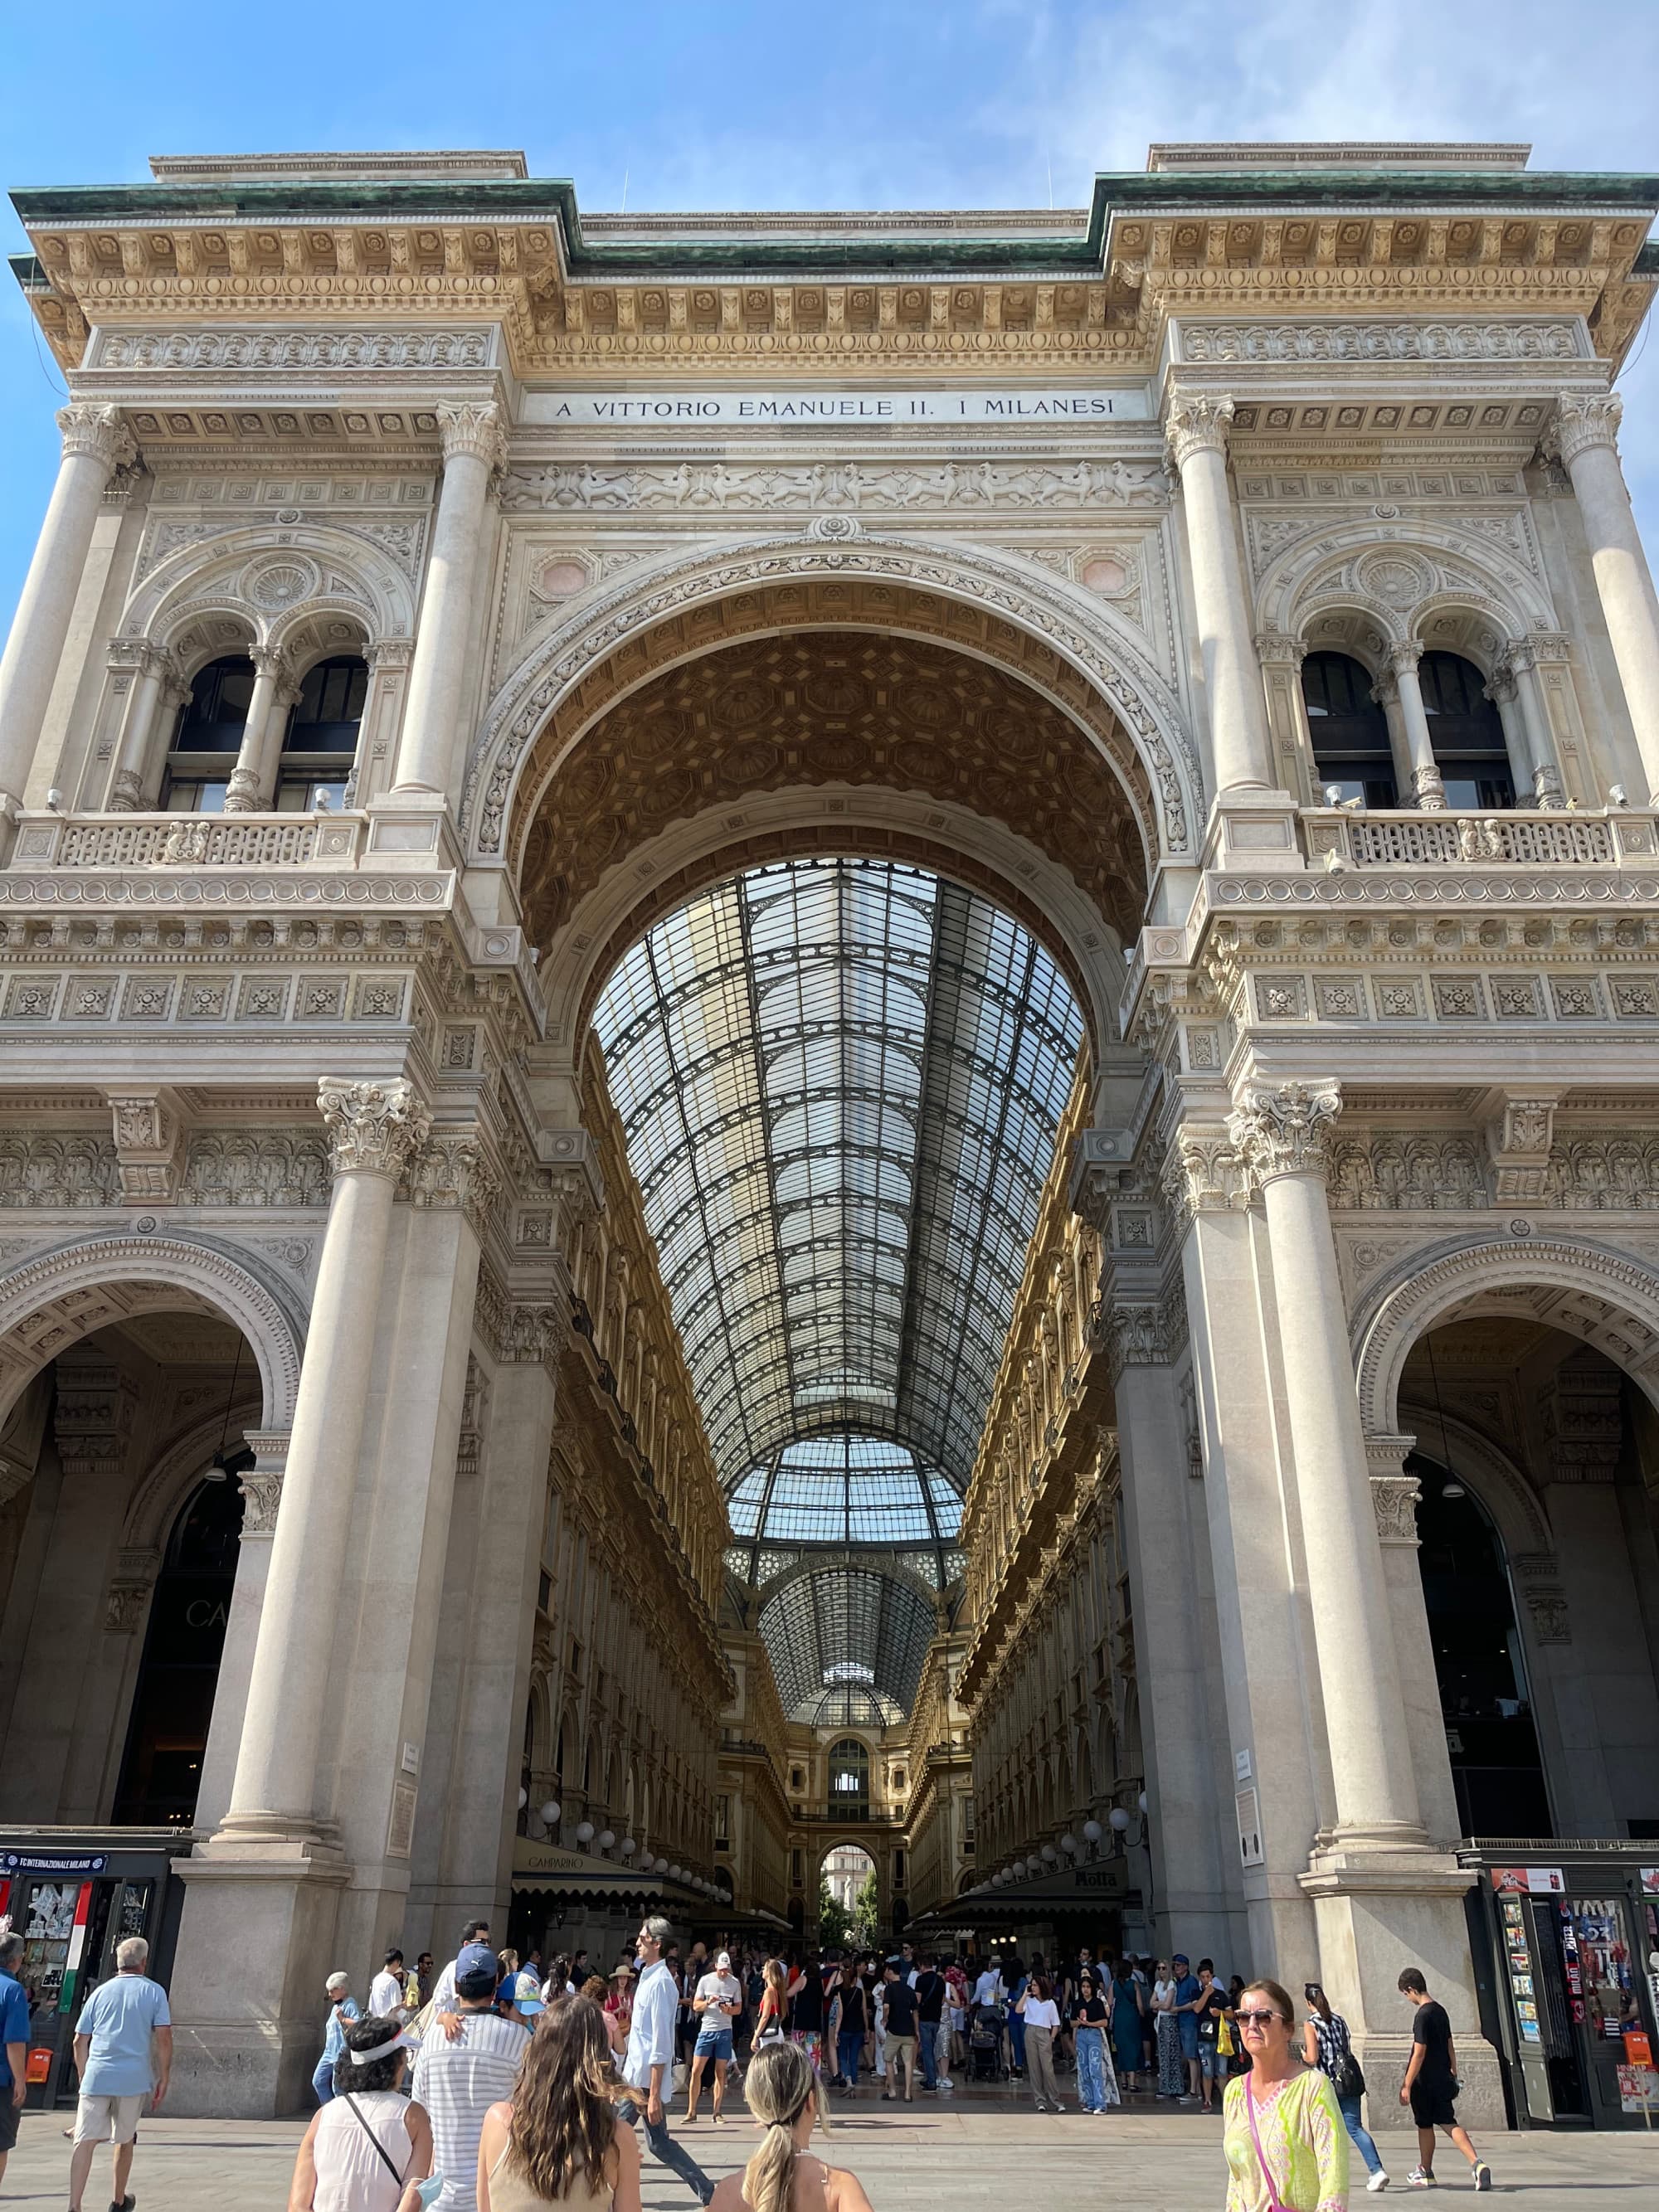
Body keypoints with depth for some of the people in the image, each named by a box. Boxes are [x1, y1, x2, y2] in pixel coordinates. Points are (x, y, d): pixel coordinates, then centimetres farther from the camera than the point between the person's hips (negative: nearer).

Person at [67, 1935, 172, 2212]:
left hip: (97, 2078, 1)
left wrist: (84, 2078, 20)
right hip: (134, 2079, -1)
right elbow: (164, 2038, -3)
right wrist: (163, 2079, 4)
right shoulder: (154, 1992, 3)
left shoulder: (100, 1992, 10)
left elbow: (80, 2041, 10)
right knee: (125, 2139, 17)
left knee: (85, 2140, -4)